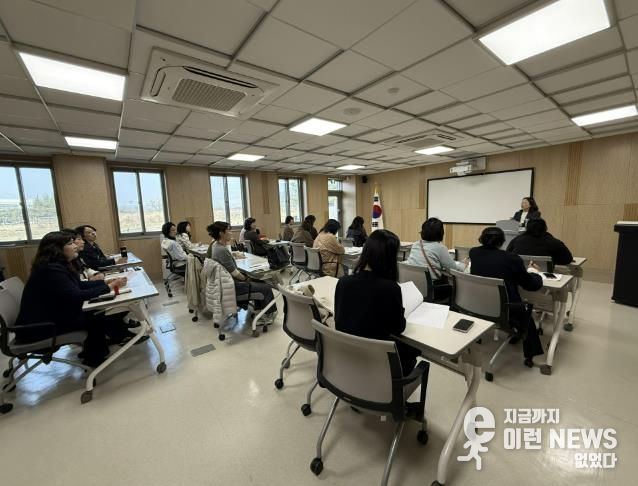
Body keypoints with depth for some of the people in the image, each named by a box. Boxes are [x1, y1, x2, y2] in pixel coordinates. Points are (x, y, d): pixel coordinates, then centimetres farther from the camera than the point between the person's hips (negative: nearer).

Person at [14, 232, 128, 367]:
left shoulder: (59, 265, 4)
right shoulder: (51, 269, -27)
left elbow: (79, 285, 10)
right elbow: (76, 296, -32)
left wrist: (107, 282, -3)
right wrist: (109, 287, -28)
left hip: (50, 316, 9)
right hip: (38, 327, -9)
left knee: (92, 314, 4)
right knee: (94, 319, -10)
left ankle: (90, 351, 22)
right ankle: (94, 358, 11)